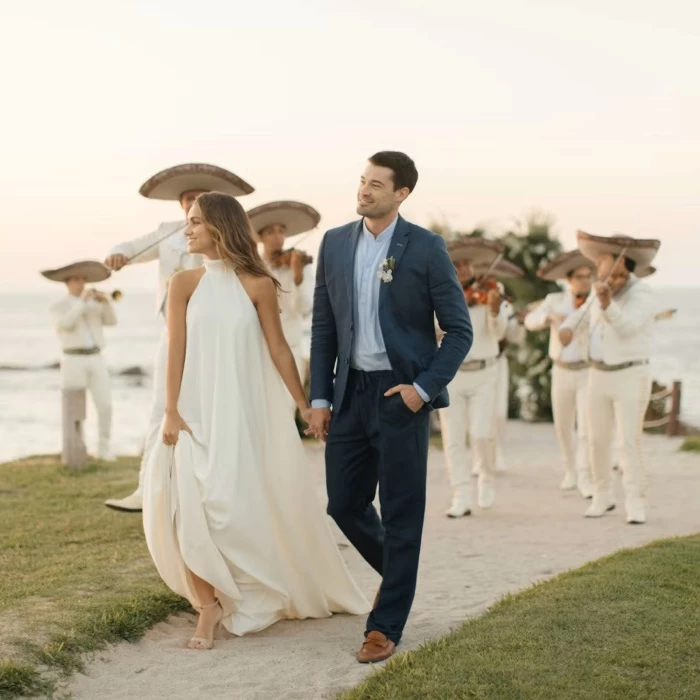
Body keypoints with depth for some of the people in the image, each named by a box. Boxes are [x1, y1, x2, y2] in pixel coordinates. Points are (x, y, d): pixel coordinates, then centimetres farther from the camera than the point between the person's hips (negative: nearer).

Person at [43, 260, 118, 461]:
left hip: (96, 359, 4)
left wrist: (105, 302, -11)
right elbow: (66, 324, -18)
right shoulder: (58, 307, 2)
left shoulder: (93, 304, 16)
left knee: (105, 405, -5)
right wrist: (81, 301, -17)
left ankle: (104, 448, 3)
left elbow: (111, 321, 4)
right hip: (74, 361, -4)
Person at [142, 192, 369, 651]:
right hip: (198, 411, 1)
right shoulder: (184, 284, 3)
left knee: (258, 505, 1)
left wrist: (305, 405, 3)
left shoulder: (257, 285, -1)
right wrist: (171, 412, -8)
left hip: (246, 410, -1)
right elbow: (176, 350, -1)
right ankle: (209, 606, 3)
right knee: (196, 506, -7)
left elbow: (278, 349, 2)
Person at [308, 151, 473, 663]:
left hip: (402, 395, -5)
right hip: (350, 392, 5)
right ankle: (399, 574, 36)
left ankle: (386, 625, 12)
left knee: (401, 513, 1)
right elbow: (324, 326, 10)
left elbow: (459, 330, -4)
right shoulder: (335, 243, 6)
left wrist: (424, 387, -14)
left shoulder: (426, 248, -7)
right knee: (344, 505, 9)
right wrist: (320, 398, 5)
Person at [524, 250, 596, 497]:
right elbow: (530, 321, -15)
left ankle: (585, 479, -7)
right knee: (563, 428, 13)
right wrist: (550, 316, -34)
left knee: (586, 427, -14)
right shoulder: (555, 300, -1)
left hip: (589, 371, -2)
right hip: (562, 372, 2)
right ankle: (570, 470, 34)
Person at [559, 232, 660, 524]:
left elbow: (627, 328, -30)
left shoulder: (642, 294, -15)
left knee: (629, 442, -10)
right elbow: (582, 314, 21)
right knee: (597, 440, 7)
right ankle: (603, 497, 20)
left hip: (631, 377, -6)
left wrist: (607, 304, -46)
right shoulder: (603, 290, 6)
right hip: (599, 376, 6)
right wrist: (567, 327, -1)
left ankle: (636, 504, -3)